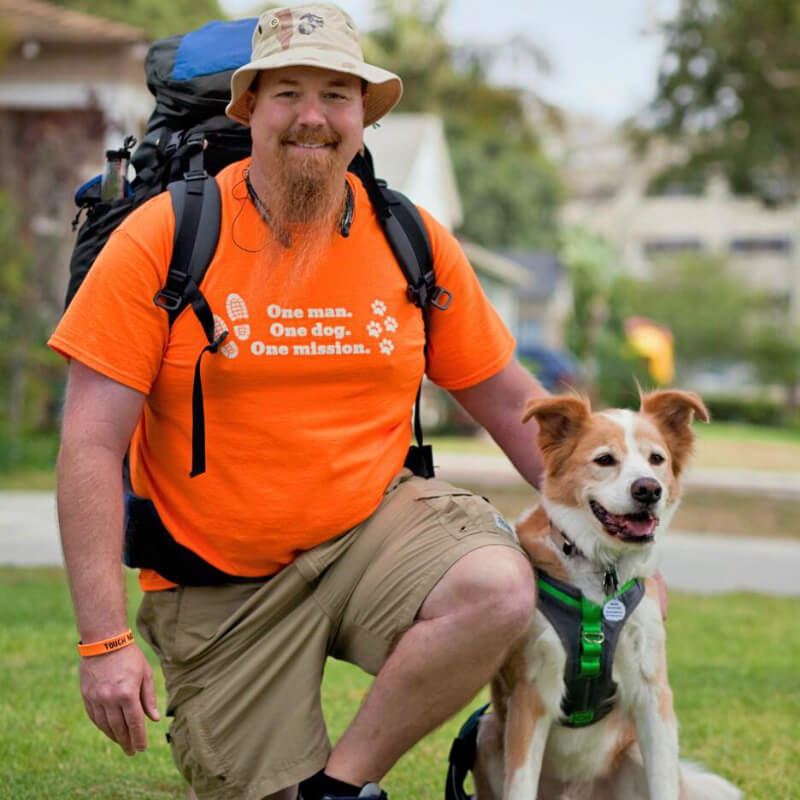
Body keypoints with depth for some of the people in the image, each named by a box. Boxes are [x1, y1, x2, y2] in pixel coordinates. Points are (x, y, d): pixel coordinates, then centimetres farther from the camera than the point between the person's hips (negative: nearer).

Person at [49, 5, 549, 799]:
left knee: (500, 590, -28)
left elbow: (512, 404, 11)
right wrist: (104, 640, -19)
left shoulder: (413, 241, 1)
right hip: (222, 585, -2)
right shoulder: (162, 239, -9)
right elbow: (91, 445, -12)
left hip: (376, 524, 2)